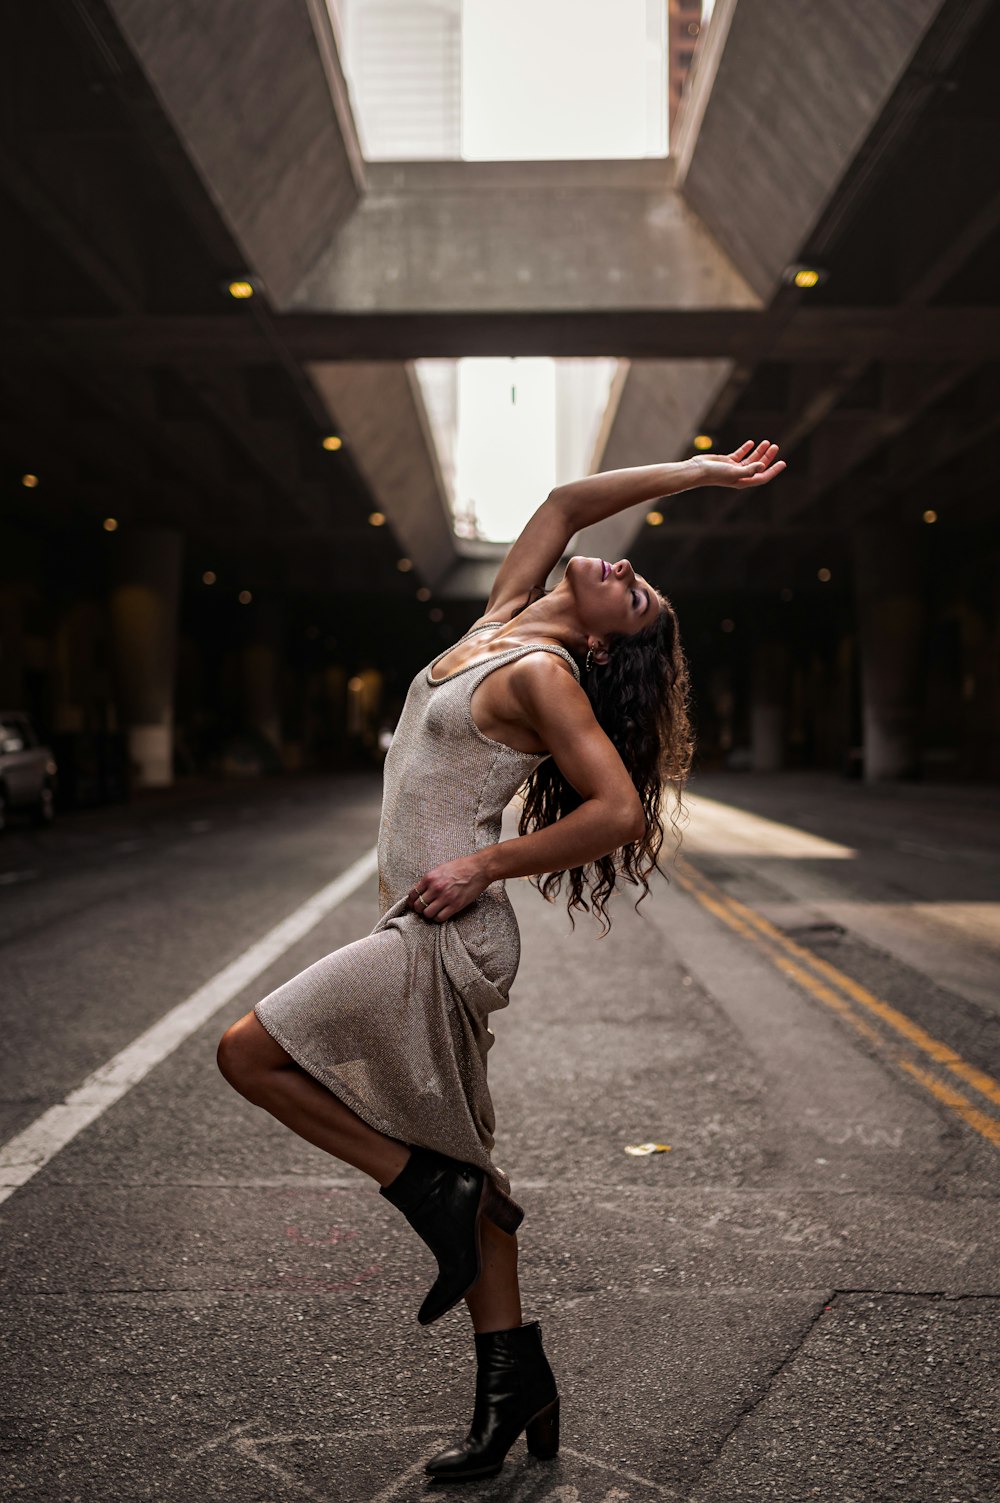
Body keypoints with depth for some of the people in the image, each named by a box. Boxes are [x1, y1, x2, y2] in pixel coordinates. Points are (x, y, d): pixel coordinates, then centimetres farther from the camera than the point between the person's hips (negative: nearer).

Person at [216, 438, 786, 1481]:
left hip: (448, 938, -8)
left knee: (249, 1053, -6)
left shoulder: (542, 676, -11)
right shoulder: (499, 626, 10)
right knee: (459, 1165, 12)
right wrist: (699, 474, 19)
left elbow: (622, 811, -19)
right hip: (430, 938, 8)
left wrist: (483, 866, -14)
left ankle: (432, 1191, 2)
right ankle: (516, 1383, 23)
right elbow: (564, 504, 15)